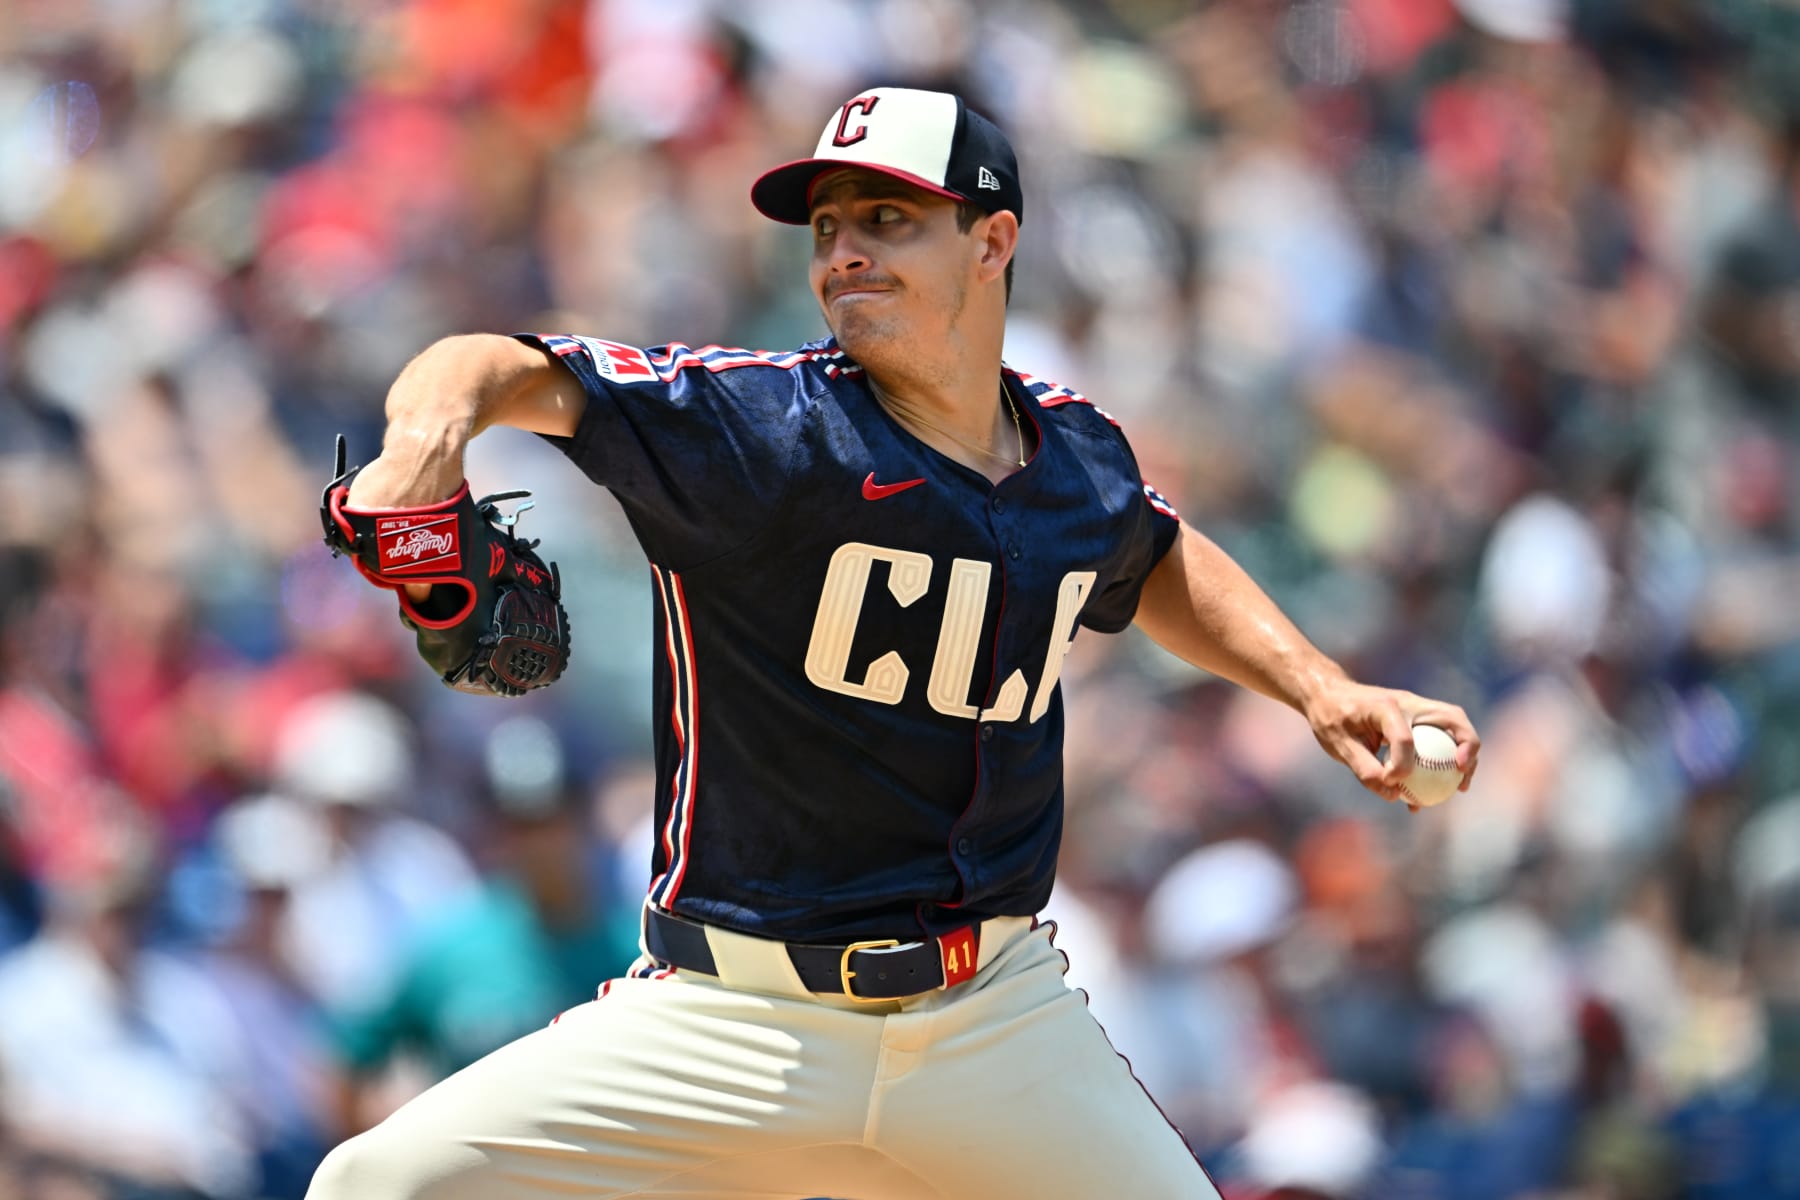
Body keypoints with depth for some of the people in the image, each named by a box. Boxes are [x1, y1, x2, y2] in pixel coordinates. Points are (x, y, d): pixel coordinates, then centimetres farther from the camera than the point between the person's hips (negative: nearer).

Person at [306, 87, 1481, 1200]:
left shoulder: (1080, 460, 5)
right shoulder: (766, 427, -12)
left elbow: (1153, 559, 29)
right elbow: (523, 372, -24)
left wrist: (1319, 686, 17)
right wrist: (436, 421, -47)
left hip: (997, 1029, 4)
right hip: (735, 1025, -4)